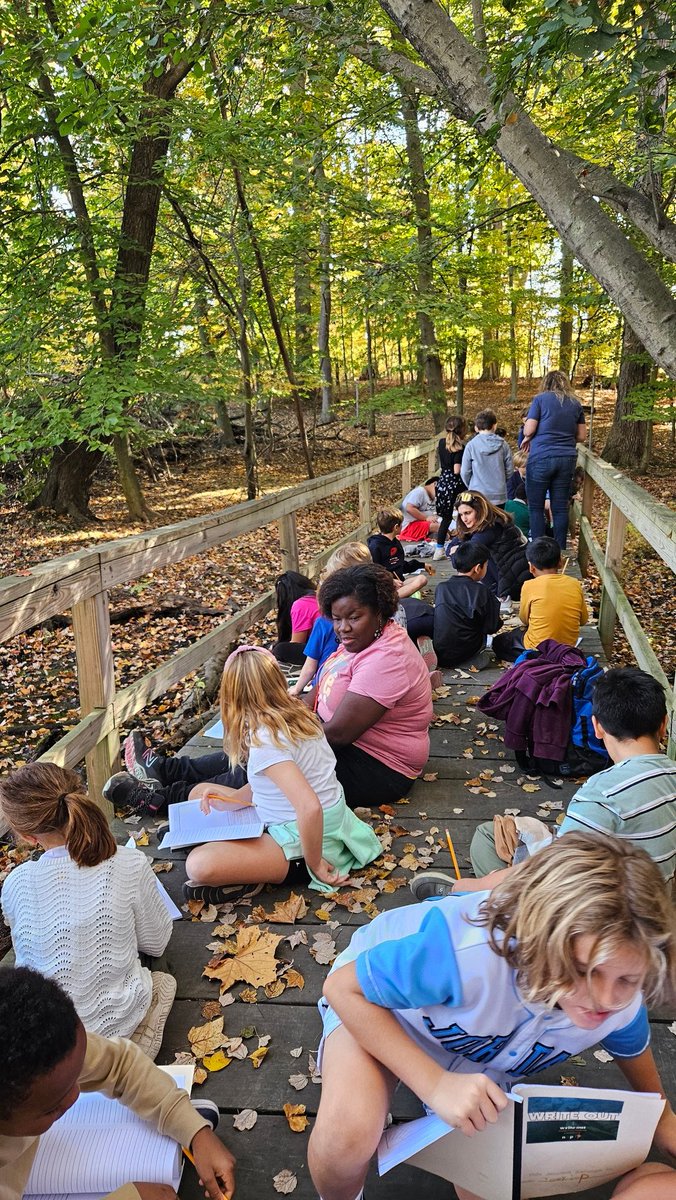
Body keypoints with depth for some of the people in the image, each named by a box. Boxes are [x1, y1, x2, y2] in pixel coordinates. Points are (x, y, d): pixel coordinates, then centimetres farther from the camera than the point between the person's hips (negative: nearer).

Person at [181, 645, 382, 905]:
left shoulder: (264, 740, -27)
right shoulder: (297, 713, 0)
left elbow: (310, 807, -37)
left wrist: (313, 865, -22)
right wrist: (229, 800, 1)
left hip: (300, 838, -9)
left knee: (199, 866, -30)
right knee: (199, 793, 13)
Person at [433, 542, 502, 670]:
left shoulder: (441, 588, 1)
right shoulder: (481, 591, -12)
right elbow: (491, 627, -9)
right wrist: (498, 620, 16)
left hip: (437, 654, 4)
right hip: (464, 653, -3)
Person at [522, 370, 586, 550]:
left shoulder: (540, 399, -3)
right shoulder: (575, 403, 11)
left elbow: (528, 430, -8)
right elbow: (582, 435, 13)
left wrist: (527, 438, 13)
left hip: (541, 458, -4)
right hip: (567, 459, 4)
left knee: (536, 507, 4)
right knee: (560, 507, 9)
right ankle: (560, 549, 12)